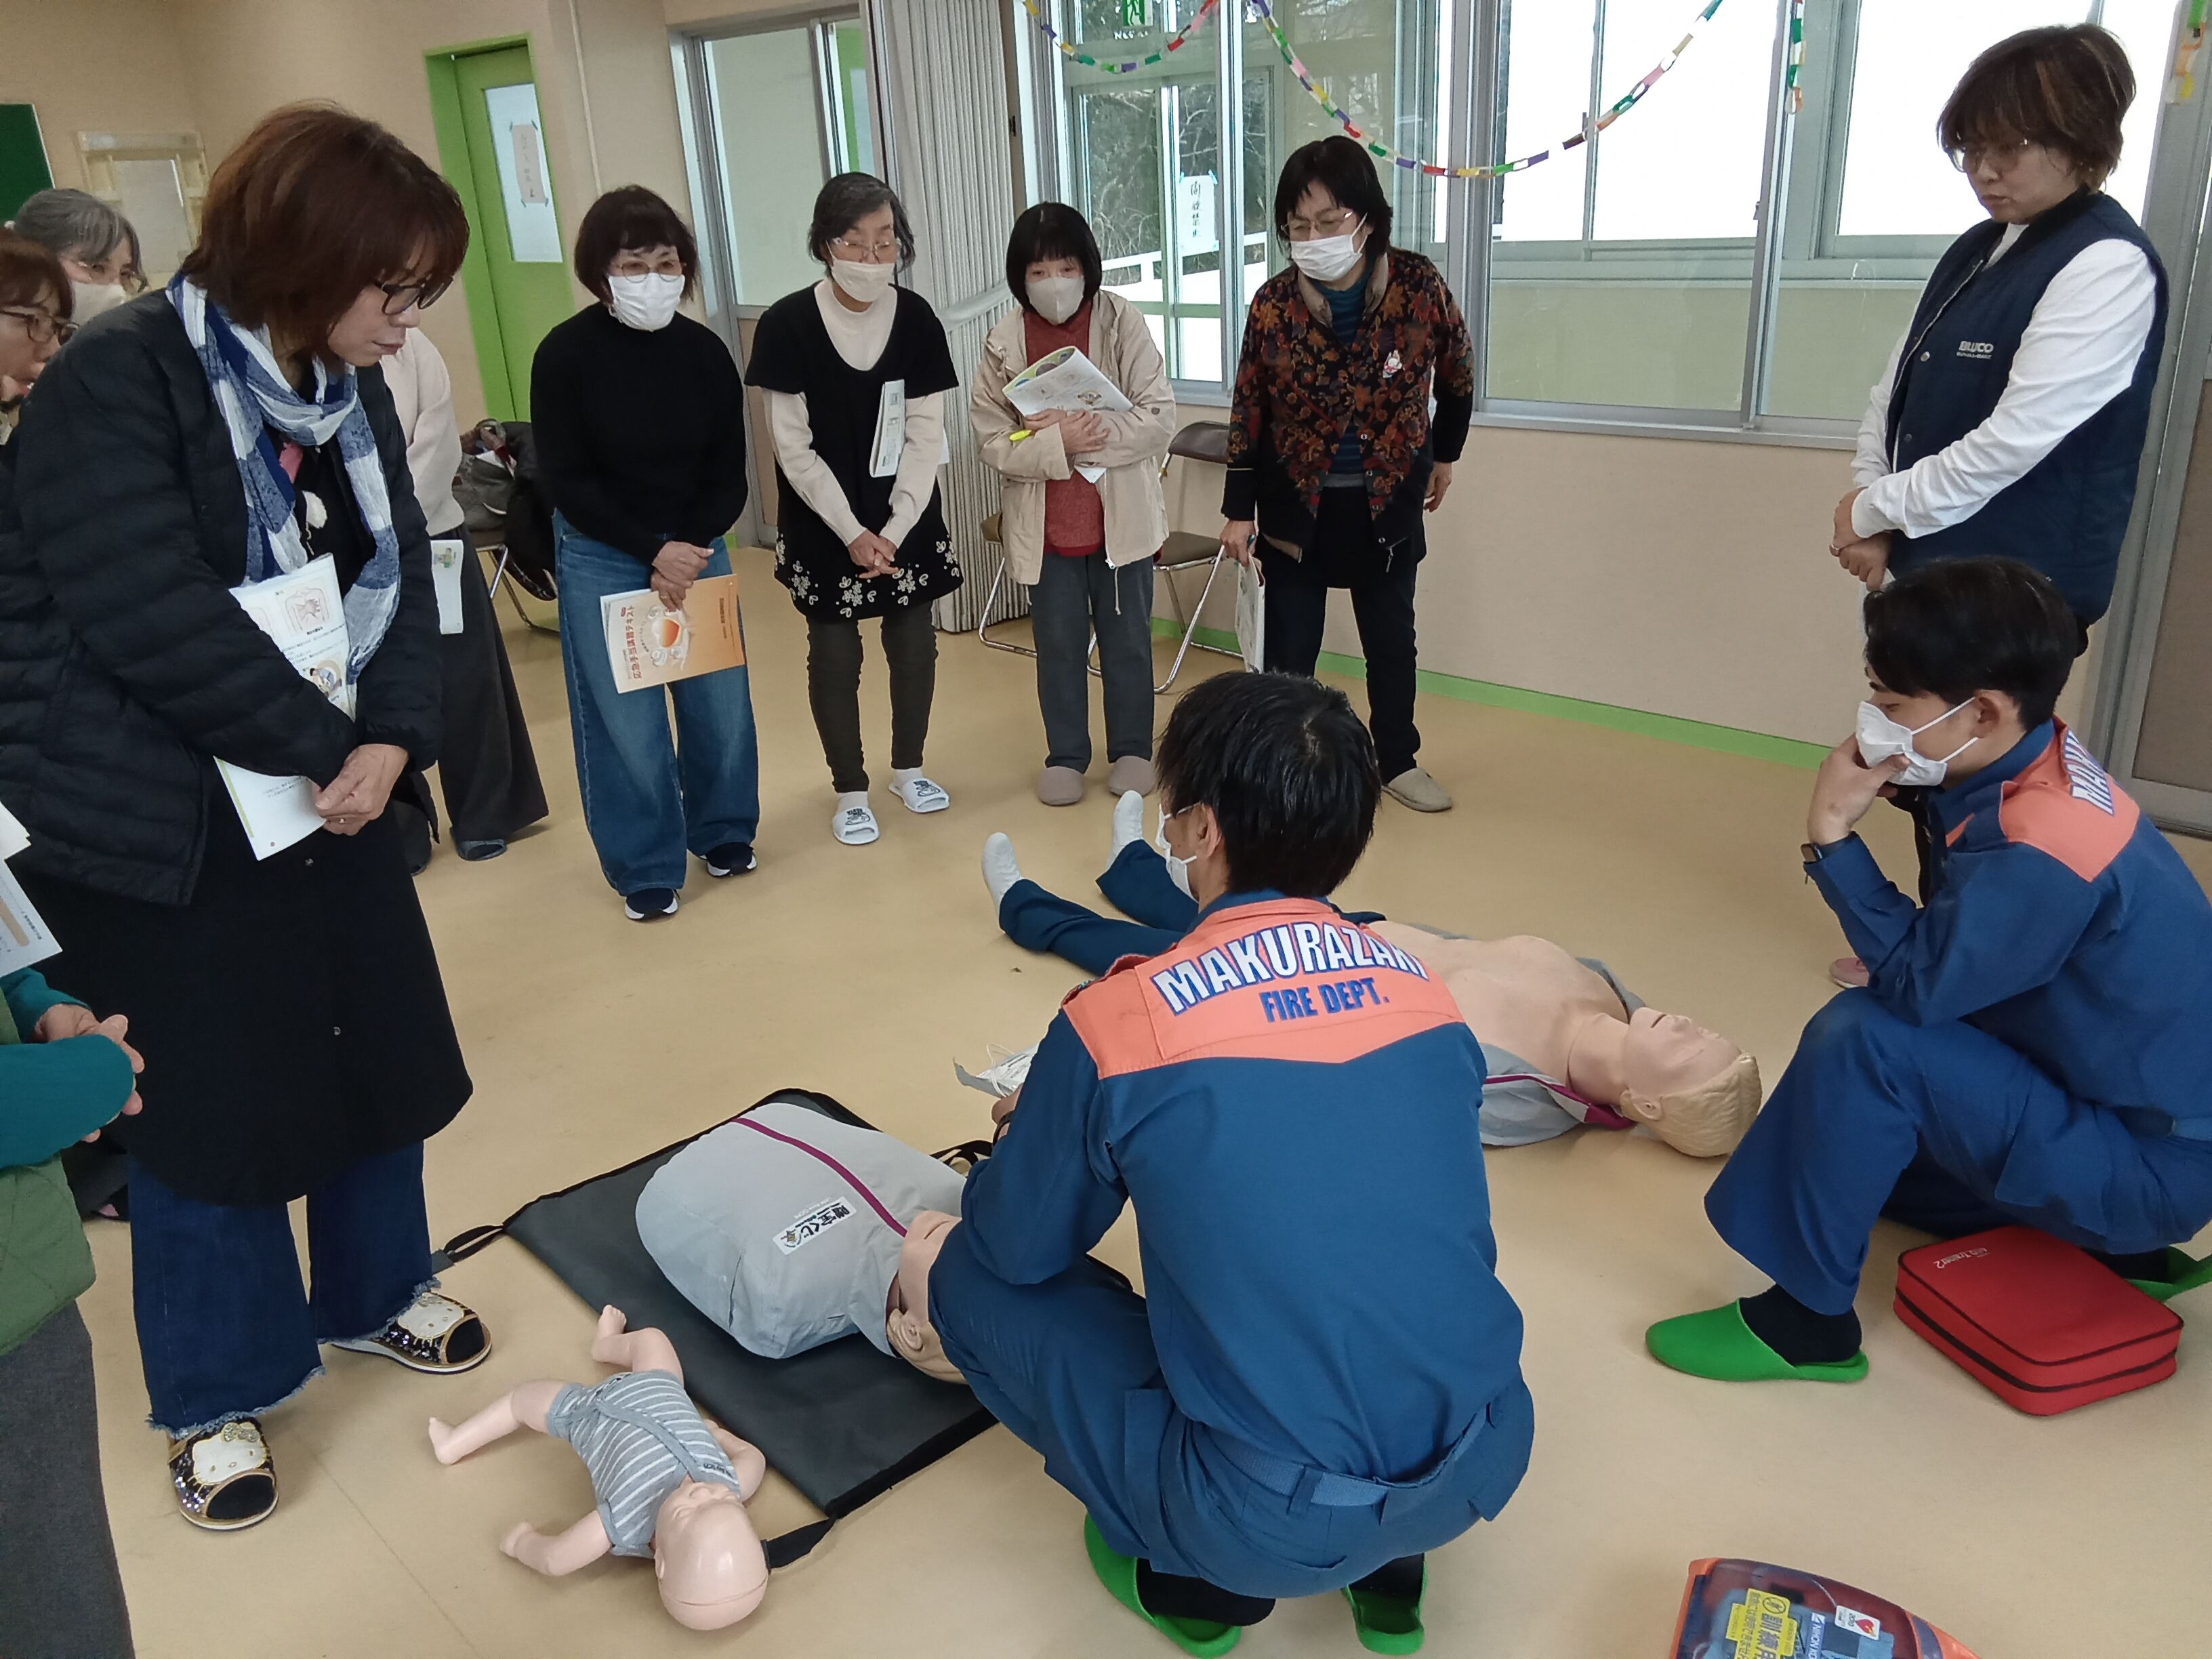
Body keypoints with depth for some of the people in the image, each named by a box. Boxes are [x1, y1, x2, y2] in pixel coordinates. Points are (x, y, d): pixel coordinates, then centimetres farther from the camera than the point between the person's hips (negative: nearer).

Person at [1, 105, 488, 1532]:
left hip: (331, 792, 7)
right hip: (158, 824, -7)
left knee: (383, 1050, 16)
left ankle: (374, 1293, 40)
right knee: (215, 1101, 5)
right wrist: (328, 746, -20)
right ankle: (218, 1396, 27)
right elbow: (155, 619, -28)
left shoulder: (350, 388, 4)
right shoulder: (115, 386, -19)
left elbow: (399, 572, 1)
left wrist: (390, 739, -15)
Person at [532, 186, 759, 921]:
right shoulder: (565, 355, -11)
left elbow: (729, 471, 1)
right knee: (625, 719, 2)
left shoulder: (705, 352, -3)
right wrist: (655, 550, -16)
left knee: (721, 702, 6)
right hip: (600, 561, -2)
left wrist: (692, 549, -13)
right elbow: (567, 481, -11)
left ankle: (721, 830, 31)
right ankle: (645, 867, 19)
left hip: (699, 550, 3)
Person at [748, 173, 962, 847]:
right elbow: (795, 450, -12)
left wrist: (894, 530, -14)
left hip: (906, 520, 2)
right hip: (823, 526, -2)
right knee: (834, 657, 5)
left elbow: (925, 438, -6)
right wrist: (853, 533, -16)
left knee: (914, 645, 9)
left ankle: (909, 768, 32)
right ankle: (850, 791, 21)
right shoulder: (787, 325, -14)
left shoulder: (917, 320, -7)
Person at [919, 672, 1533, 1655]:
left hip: (1280, 1526, -5)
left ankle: (1197, 1572, 12)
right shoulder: (1424, 991, 2)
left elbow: (1014, 1250, 3)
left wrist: (1043, 1135, 25)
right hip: (1489, 1462, 6)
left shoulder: (1117, 1023, -14)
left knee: (969, 1282, 9)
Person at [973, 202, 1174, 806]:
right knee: (1059, 646, 13)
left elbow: (1160, 418, -11)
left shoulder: (1122, 323, -8)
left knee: (1127, 640, 12)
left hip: (1121, 518, -1)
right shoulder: (1004, 343, -5)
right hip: (1044, 526, 1)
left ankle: (1131, 749, 30)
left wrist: (1091, 432, -22)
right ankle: (1065, 756, 28)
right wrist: (1057, 443, -22)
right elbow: (993, 441, -6)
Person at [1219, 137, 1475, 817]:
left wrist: (1443, 456, 13)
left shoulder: (1420, 286, -15)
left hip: (1387, 501, 1)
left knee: (1391, 640, 15)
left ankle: (1397, 760, 34)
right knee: (1289, 650, 4)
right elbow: (1248, 413, -6)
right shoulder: (1273, 302, -15)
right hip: (1296, 502, -1)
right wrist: (1239, 511, -5)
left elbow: (1457, 378, 3)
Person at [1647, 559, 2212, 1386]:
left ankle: (1807, 1316, -10)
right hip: (2120, 1100, 9)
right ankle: (2110, 1249, 21)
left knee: (1860, 1042, -25)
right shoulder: (2040, 765, -3)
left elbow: (1917, 982, -23)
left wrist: (1832, 834, -23)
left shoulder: (2042, 850, -30)